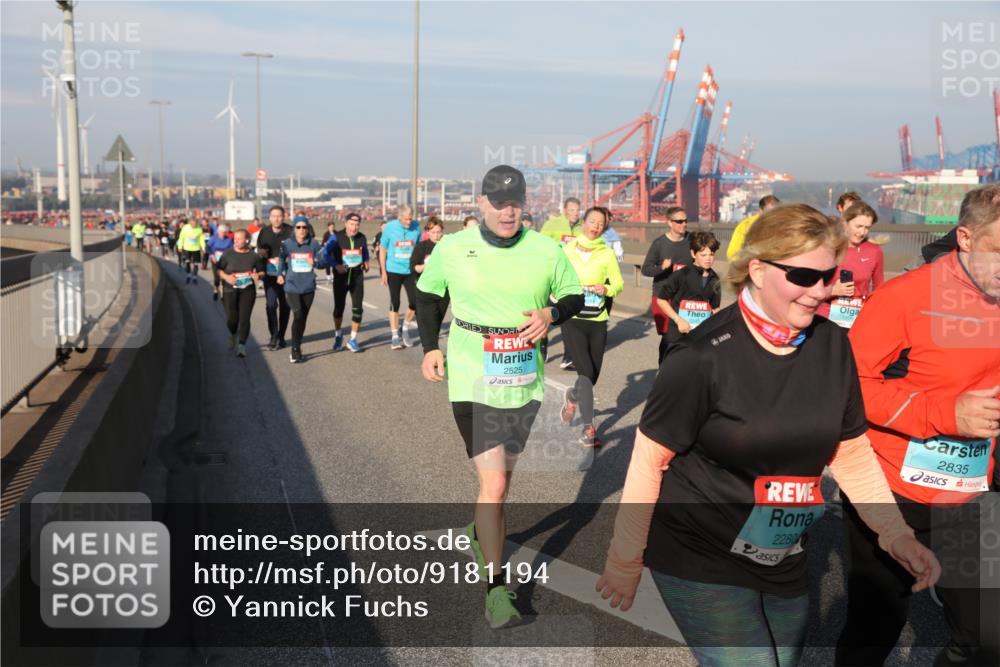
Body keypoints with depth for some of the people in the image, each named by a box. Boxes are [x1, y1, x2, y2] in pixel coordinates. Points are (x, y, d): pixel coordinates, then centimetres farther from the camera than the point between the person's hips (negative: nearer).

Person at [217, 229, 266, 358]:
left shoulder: (254, 256, 0)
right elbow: (218, 269, 2)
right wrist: (226, 277, -15)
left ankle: (242, 345, 5)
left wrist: (258, 275, -11)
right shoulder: (227, 253, -2)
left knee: (244, 318, -5)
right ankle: (233, 335, 35)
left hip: (247, 290, 0)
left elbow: (262, 271, 10)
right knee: (231, 318, 2)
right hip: (230, 290, 0)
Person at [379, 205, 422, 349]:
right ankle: (395, 336, 13)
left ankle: (405, 329, 23)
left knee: (415, 302, -1)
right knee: (394, 303, 3)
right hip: (393, 271, -2)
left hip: (410, 271, 2)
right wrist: (383, 272, -4)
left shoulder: (416, 227, -4)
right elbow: (382, 250, -1)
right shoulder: (390, 227, -8)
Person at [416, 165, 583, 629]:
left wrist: (551, 314, -12)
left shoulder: (546, 251, -2)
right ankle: (495, 587, 2)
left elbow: (575, 296, 9)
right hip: (472, 384, -3)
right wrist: (430, 348, 4)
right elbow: (427, 293, 12)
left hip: (526, 384, 3)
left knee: (503, 473, 19)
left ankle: (481, 531, 49)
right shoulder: (451, 248, -4)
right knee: (493, 483, -10)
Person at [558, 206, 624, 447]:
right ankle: (588, 428, -4)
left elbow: (619, 284, 4)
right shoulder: (568, 249, 2)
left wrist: (607, 289, -16)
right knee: (586, 372, -14)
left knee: (593, 375, 8)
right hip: (572, 321, -2)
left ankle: (572, 397, 42)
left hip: (598, 322, 2)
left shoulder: (607, 253, 2)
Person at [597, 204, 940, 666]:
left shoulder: (831, 344, -4)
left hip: (789, 563, 6)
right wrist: (624, 561, -8)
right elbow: (649, 459, -14)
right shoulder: (704, 356, -21)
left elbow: (852, 452, 7)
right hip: (700, 562, -6)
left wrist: (896, 533, -2)